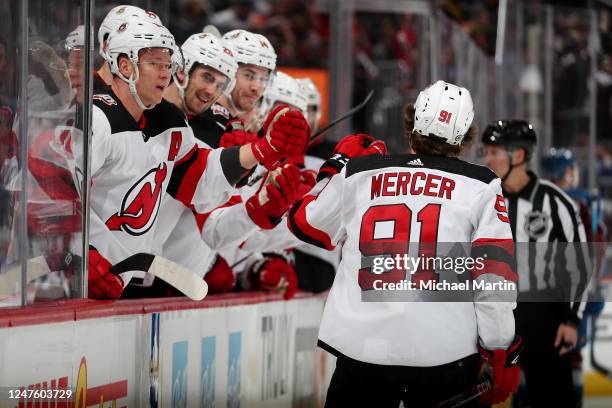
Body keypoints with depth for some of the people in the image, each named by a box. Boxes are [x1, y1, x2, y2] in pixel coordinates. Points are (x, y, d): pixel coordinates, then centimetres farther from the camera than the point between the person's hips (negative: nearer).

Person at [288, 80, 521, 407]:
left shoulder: (357, 174, 7)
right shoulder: (480, 187, 2)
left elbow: (306, 226, 23)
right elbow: (495, 275, -4)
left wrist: (338, 166, 36)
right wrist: (501, 355, 1)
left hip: (361, 348, 2)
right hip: (446, 353, -2)